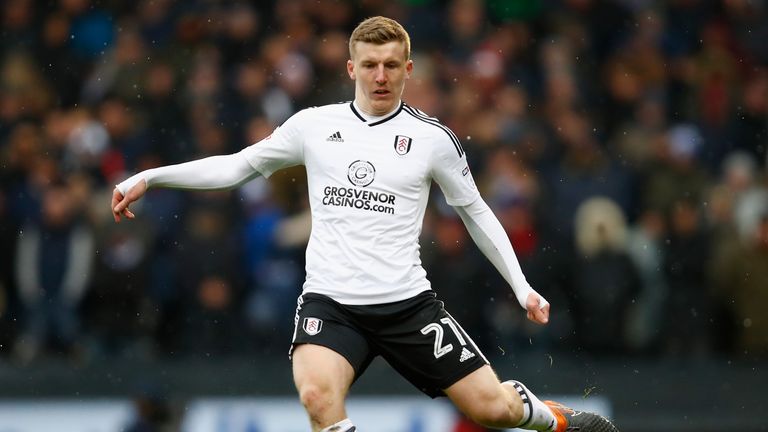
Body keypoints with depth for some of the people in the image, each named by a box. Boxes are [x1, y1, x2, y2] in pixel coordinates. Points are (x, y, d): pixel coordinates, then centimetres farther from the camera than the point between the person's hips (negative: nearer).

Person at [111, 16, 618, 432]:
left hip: (409, 302, 0)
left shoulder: (433, 138, 2)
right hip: (329, 300, 0)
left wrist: (522, 287, 8)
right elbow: (236, 166, 14)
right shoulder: (314, 125, 5)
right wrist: (148, 177, 8)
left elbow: (476, 211, 13)